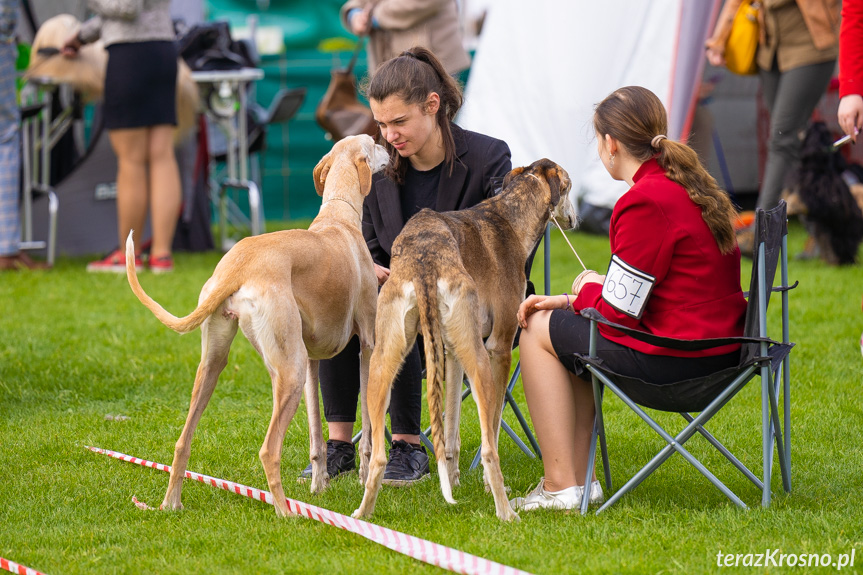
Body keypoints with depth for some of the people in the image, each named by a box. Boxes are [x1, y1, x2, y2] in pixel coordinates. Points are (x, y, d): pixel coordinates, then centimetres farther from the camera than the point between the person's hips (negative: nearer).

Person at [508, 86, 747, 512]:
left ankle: (561, 486, 6)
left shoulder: (646, 203, -20)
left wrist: (586, 290, 4)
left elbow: (618, 312, -18)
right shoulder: (693, 185, 11)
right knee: (571, 324, 27)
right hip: (718, 345, 10)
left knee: (539, 331, 7)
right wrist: (571, 301, 12)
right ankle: (578, 478, 23)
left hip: (675, 358, -10)